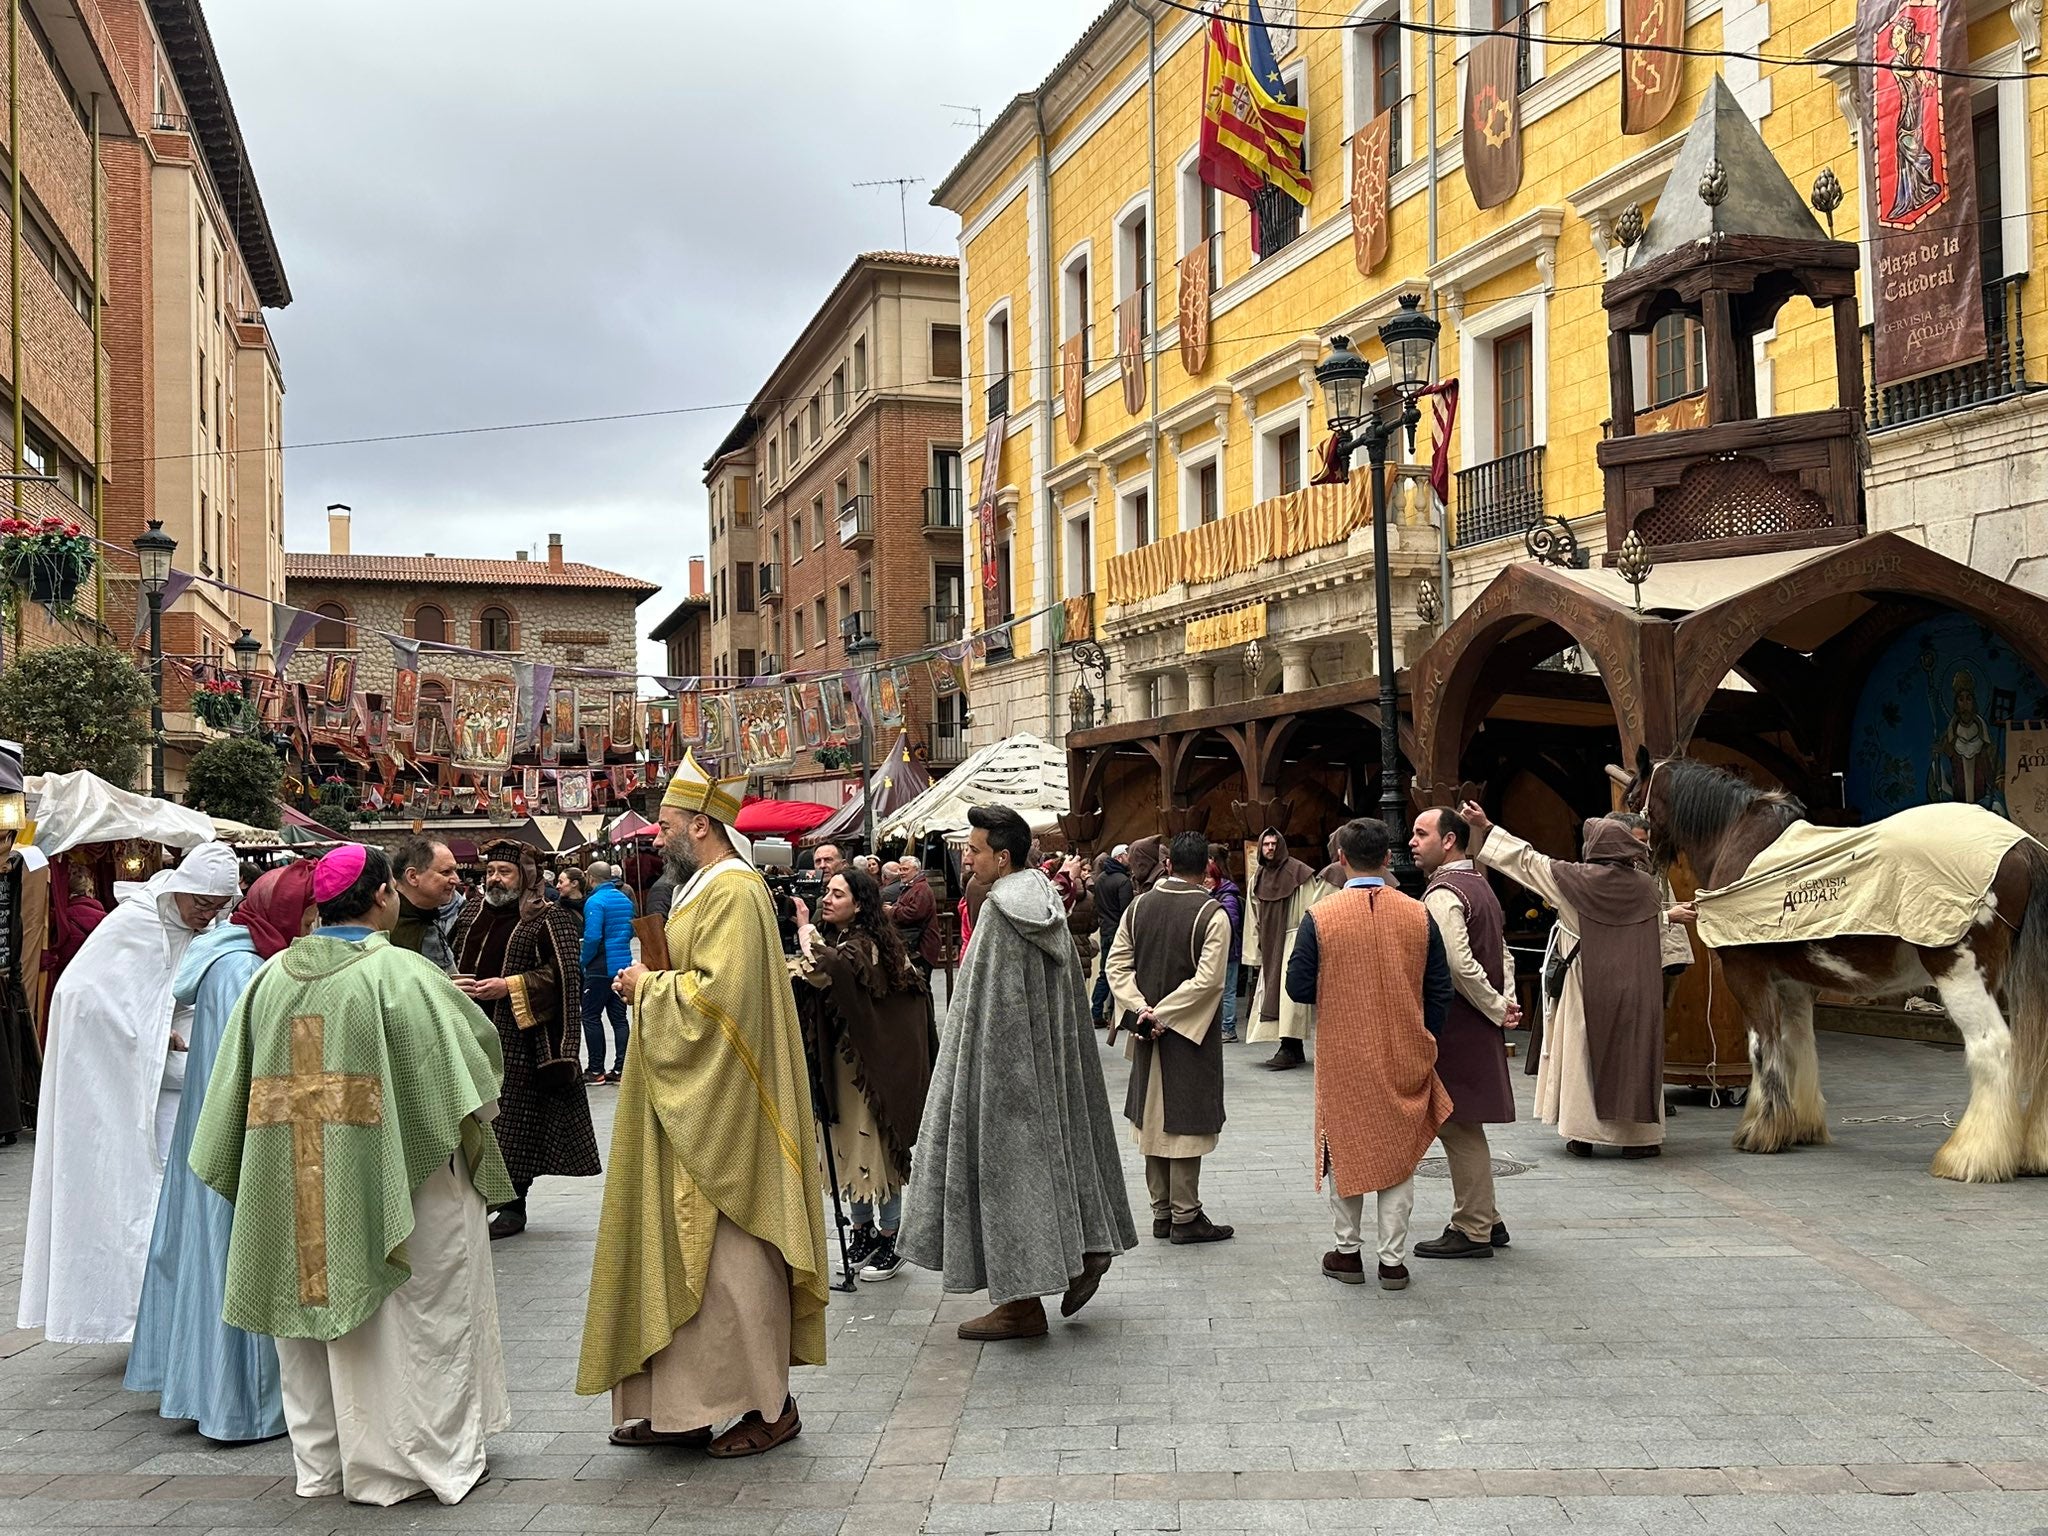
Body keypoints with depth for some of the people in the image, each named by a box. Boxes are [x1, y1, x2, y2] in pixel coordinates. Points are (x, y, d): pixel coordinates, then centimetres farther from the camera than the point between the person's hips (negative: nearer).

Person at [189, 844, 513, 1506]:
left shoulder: (272, 975, 1)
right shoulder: (399, 973, -15)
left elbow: (237, 1086, 7)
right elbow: (474, 1048, -11)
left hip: (292, 1192, 5)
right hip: (391, 1180, -5)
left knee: (313, 1307, 17)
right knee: (416, 1320, 7)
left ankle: (322, 1463, 28)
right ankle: (432, 1456, 16)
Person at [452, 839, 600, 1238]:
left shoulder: (547, 920, -6)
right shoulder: (472, 917, 15)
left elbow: (564, 974, -14)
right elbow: (453, 962, 28)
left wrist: (508, 986, -16)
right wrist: (453, 983, 5)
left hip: (519, 1039, -6)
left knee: (517, 1120, -1)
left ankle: (514, 1205, 8)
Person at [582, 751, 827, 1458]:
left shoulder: (735, 894, -16)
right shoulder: (705, 890, 16)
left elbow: (719, 995, -25)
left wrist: (651, 988, -11)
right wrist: (651, 986, 6)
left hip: (721, 1111, -10)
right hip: (684, 1108, 10)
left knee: (730, 1259, -2)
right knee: (680, 1253, 12)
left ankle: (767, 1405, 11)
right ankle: (680, 1406, 20)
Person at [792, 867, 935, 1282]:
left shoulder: (865, 945, -19)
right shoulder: (834, 939, 11)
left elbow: (823, 969, -38)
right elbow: (797, 974, 4)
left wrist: (805, 928, -23)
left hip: (870, 1060, -9)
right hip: (838, 1059, 9)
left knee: (876, 1144, -1)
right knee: (846, 1145, 12)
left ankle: (890, 1241, 10)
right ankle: (862, 1231, 25)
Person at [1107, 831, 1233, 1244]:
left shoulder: (1139, 906, 1)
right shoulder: (1212, 914, -14)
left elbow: (1117, 964, 0)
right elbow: (1207, 979, -20)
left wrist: (1140, 1009, -7)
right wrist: (1162, 1015, -15)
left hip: (1147, 1029, 5)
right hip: (1191, 1036, -5)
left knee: (1154, 1118, 13)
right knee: (1185, 1120, 2)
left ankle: (1161, 1211, 21)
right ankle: (1185, 1216, 8)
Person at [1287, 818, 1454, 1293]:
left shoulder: (1320, 916, -12)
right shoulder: (1420, 915, -5)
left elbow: (1299, 987, -7)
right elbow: (1439, 992, 0)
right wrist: (1424, 1044, 12)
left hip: (1343, 1059, -1)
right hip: (1405, 1059, 2)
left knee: (1344, 1151, 13)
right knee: (1398, 1155, 11)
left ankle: (1347, 1253, 21)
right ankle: (1393, 1259, 14)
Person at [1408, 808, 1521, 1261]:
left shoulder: (1442, 894, -17)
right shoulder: (1479, 886, 15)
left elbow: (1458, 964, -25)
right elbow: (1502, 953, 17)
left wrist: (1497, 1008, -15)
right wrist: (1505, 1003, 6)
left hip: (1453, 1027, -10)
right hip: (1474, 1028, 10)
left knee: (1457, 1126, -2)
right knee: (1463, 1126, 16)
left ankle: (1472, 1231, 5)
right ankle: (1486, 1221, 23)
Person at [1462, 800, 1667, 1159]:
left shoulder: (1575, 880, -6)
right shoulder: (1645, 886, 1)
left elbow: (1525, 859, 0)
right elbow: (1657, 944, 11)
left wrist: (1486, 827, 6)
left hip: (1588, 987, -2)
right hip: (1637, 990, 2)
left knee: (1581, 1053, 7)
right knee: (1634, 1056, 7)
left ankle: (1582, 1134, 9)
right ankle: (1639, 1136, 9)